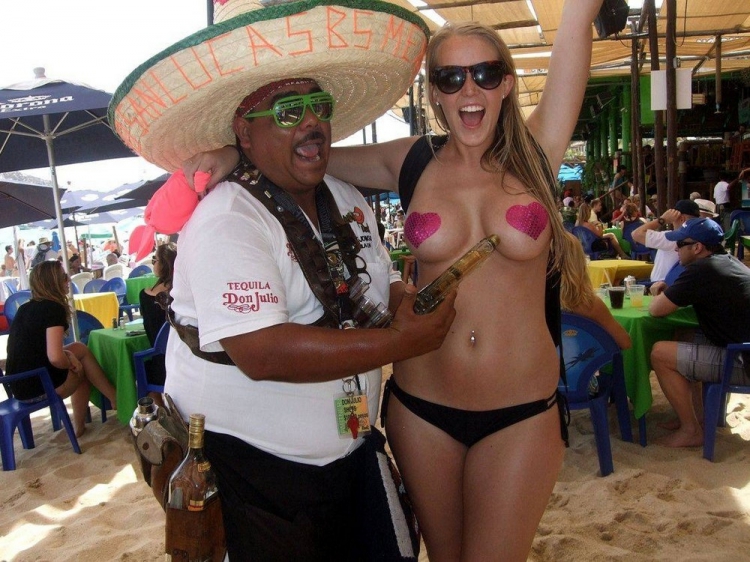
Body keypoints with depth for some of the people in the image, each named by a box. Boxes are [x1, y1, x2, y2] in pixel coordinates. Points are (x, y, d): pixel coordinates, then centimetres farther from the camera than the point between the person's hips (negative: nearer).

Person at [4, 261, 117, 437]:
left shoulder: (25, 308, 12)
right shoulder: (53, 308, -14)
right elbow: (55, 358, -25)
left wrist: (69, 356, 10)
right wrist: (72, 363, -3)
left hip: (19, 385, 8)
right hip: (38, 386, -8)